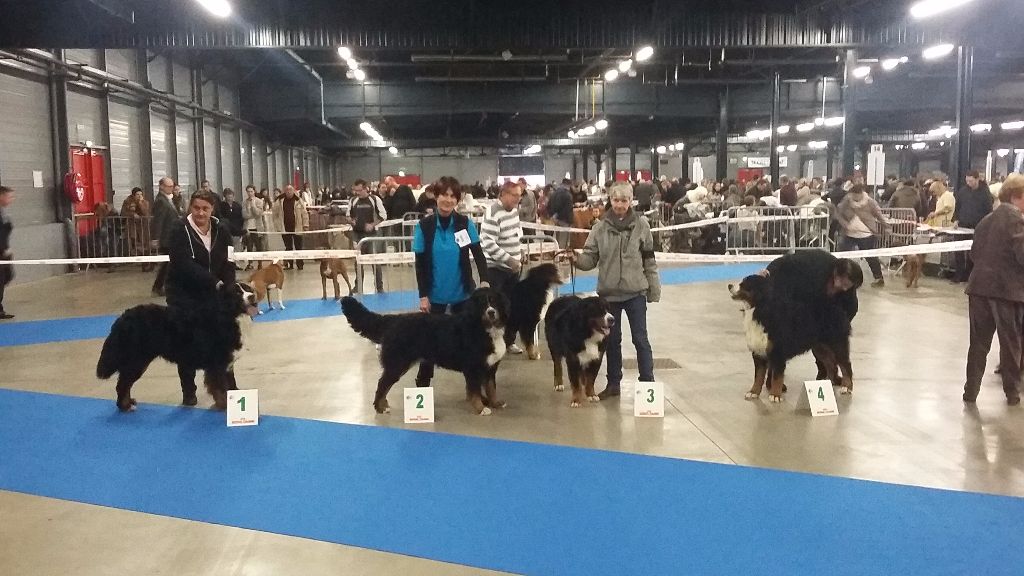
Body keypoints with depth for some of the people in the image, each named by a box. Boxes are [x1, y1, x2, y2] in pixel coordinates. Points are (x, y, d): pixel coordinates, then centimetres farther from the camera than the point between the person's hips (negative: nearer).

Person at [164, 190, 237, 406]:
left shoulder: (221, 229, -2)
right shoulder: (179, 229, -15)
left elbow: (228, 263, -3)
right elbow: (185, 265, -25)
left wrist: (227, 287, -20)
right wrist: (215, 282, -32)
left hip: (213, 294, 3)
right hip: (184, 296, -3)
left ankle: (230, 388, 17)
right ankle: (188, 393, 16)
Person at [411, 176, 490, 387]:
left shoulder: (465, 223, -5)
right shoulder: (424, 225, -7)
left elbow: (478, 253, -4)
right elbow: (420, 264, -5)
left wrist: (484, 280, -20)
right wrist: (423, 295, -8)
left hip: (462, 293, 1)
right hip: (435, 295, -1)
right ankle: (422, 384, 20)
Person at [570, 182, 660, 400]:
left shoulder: (641, 225, -2)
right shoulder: (601, 227, 0)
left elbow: (649, 260, 1)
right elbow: (591, 258, -1)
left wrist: (654, 290, 1)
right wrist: (576, 259, -22)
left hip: (635, 291, -2)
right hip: (609, 292, 2)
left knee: (640, 339, 2)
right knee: (612, 339, 12)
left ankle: (648, 382, 12)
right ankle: (613, 383, 23)